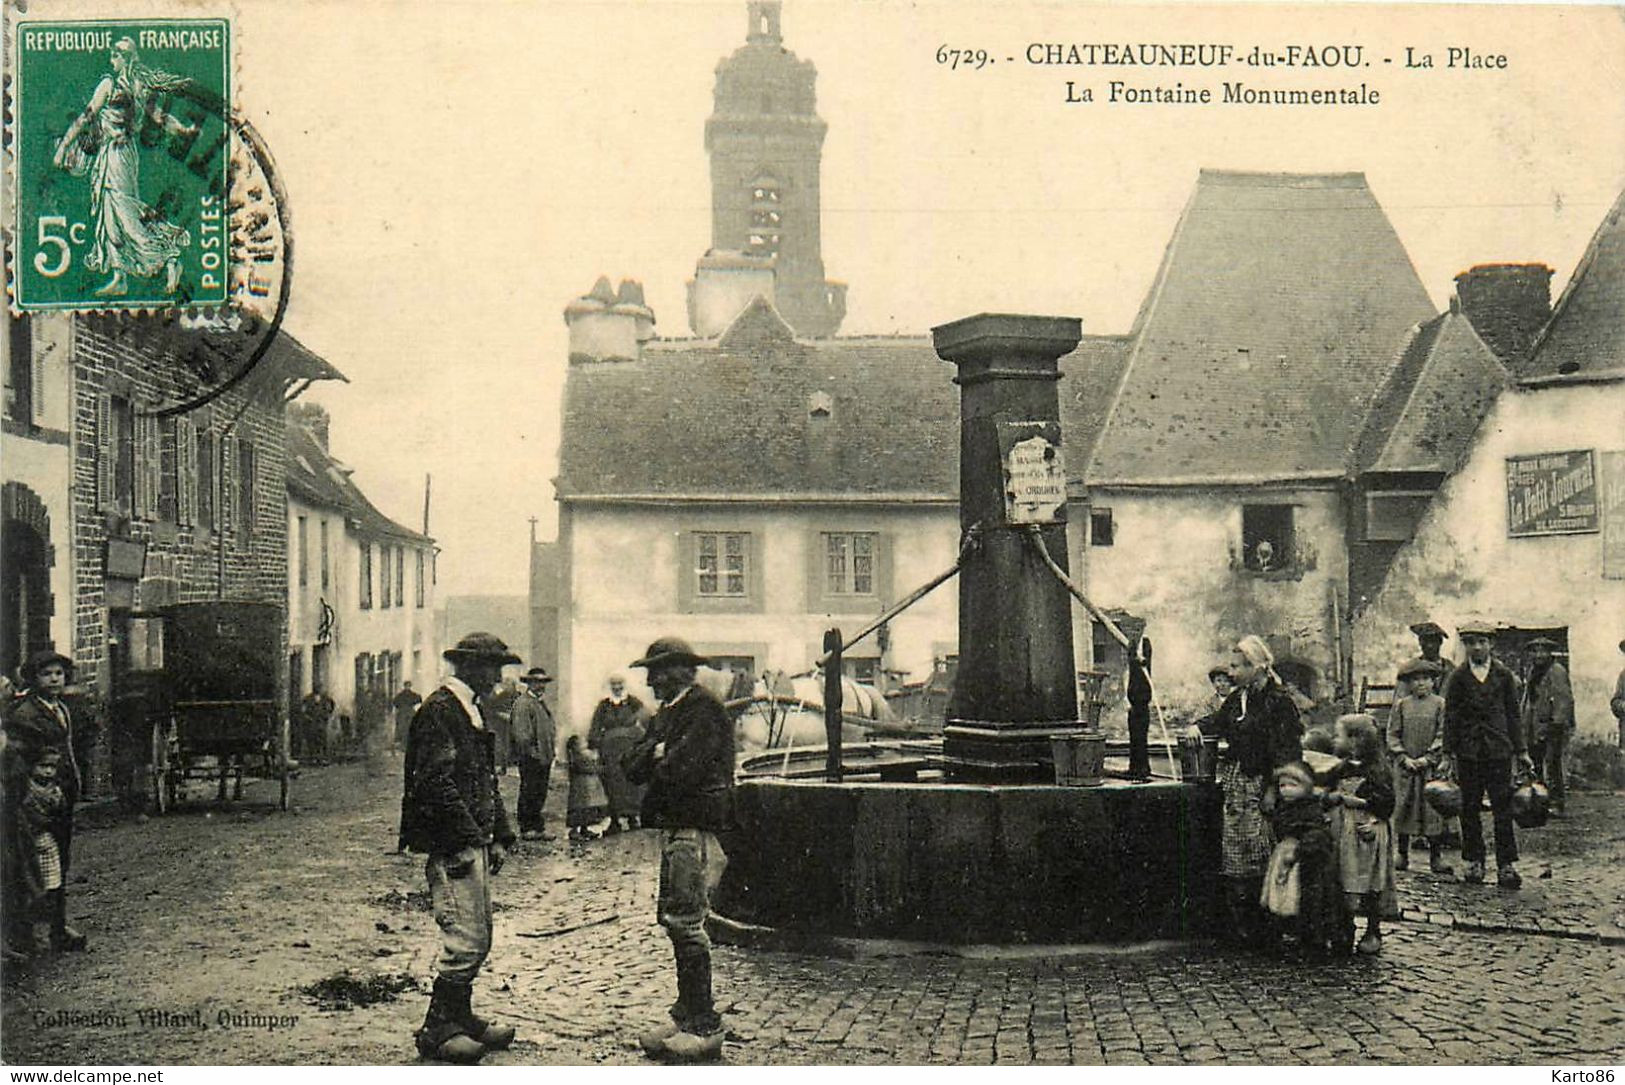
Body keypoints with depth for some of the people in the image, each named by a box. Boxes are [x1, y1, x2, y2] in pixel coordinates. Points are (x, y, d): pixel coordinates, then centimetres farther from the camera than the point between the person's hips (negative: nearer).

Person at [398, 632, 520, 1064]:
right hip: (453, 847, -10)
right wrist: (467, 839, -20)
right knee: (464, 940, -9)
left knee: (477, 939, 14)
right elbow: (436, 782, -20)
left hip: (475, 843, 10)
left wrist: (498, 837, 16)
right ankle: (437, 1031, 1)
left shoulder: (472, 711, 19)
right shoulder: (439, 710, -13)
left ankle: (459, 1017, 26)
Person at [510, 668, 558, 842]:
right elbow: (521, 732, -17)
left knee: (540, 795, 11)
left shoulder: (541, 703, 19)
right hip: (530, 758, -9)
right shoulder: (522, 703, -11)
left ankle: (538, 829, 16)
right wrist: (531, 752, -19)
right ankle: (526, 829, 3)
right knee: (529, 794, -3)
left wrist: (550, 752, 17)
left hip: (544, 757, 9)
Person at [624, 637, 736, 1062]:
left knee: (685, 924, -9)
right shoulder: (668, 712, 18)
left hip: (695, 831, -10)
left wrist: (655, 765, -2)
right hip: (674, 831, 10)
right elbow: (634, 767, 13)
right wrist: (657, 753, -7)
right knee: (675, 921, 14)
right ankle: (687, 1016, 23)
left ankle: (705, 1028, -3)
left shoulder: (704, 710, -12)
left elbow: (681, 770, -22)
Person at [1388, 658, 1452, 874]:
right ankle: (1401, 854, 11)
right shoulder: (1401, 705, 7)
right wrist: (1404, 758, -7)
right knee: (1402, 807, 3)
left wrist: (1428, 758, -11)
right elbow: (1392, 735, 5)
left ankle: (1436, 856, 4)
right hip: (1405, 766, 1)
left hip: (1431, 766, -1)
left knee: (1433, 807, -2)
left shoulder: (1440, 704, 2)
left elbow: (1443, 735, -2)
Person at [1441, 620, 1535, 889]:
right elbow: (1450, 717, 4)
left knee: (1503, 807, -3)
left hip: (1499, 750, 0)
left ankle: (1506, 864, 0)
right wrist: (1448, 755, -1)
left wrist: (1520, 751, 6)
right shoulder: (1457, 677, 3)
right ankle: (1474, 861, 15)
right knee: (1469, 808, 5)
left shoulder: (1503, 674, 6)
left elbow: (1513, 714, 9)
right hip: (1468, 752, 0)